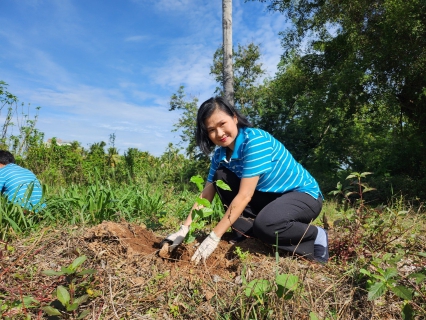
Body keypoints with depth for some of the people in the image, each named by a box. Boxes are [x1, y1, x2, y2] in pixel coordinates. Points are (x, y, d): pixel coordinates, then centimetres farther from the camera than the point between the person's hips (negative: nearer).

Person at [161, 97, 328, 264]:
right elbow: (206, 194, -1)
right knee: (221, 176, -10)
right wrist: (184, 229, -9)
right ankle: (247, 232, -4)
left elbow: (244, 196, -30)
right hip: (268, 196, 7)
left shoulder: (255, 141, -27)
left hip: (305, 194, -6)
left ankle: (316, 236, -7)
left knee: (264, 225, -37)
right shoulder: (220, 155, -5)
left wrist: (214, 237, -28)